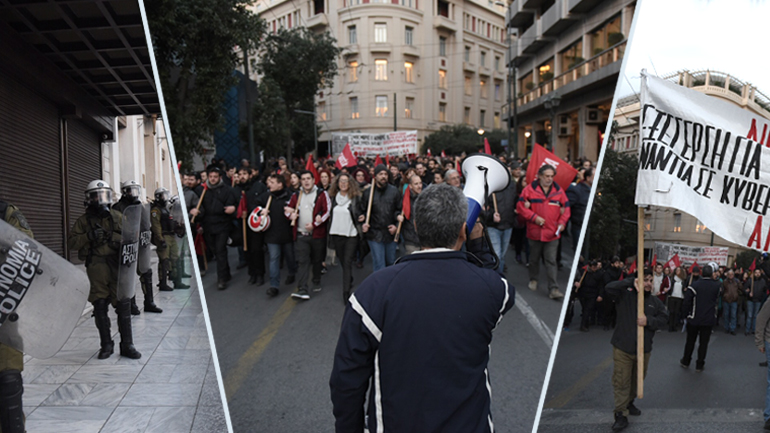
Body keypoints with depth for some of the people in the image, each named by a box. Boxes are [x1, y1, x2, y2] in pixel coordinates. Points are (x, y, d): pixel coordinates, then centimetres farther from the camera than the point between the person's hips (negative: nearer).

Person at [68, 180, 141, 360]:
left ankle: (127, 345, 6)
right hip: (96, 269, 0)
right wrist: (89, 236, -12)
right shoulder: (84, 220, 9)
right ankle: (106, 345, 16)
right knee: (100, 306, 3)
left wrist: (114, 238, -10)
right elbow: (71, 242, 3)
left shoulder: (117, 217, 11)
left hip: (117, 266, 0)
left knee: (123, 305, -2)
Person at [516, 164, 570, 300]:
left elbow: (565, 208, 9)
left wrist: (562, 223, -5)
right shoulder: (530, 189, -5)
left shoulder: (558, 191, 3)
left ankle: (553, 289, -2)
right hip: (535, 231, -1)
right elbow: (521, 206, -6)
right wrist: (534, 217, -15)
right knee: (534, 258, 16)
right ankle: (533, 279, 38)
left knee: (551, 261, -2)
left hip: (553, 233, 1)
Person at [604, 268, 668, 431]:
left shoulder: (655, 301, 7)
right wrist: (631, 282, -22)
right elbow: (609, 288, -22)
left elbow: (664, 318, -1)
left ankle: (629, 403, 44)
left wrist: (649, 321, -20)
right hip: (623, 347, -5)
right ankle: (621, 415, 3)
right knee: (621, 382, -3)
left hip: (644, 349, 5)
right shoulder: (625, 294, -5)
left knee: (637, 379, 21)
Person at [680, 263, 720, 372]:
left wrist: (688, 313, -1)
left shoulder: (695, 285, -13)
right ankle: (699, 365, 12)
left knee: (690, 341, 13)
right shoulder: (716, 286, -7)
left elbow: (687, 300, -16)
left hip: (694, 318, -1)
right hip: (709, 320, 1)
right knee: (703, 342, 8)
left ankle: (685, 362, 24)